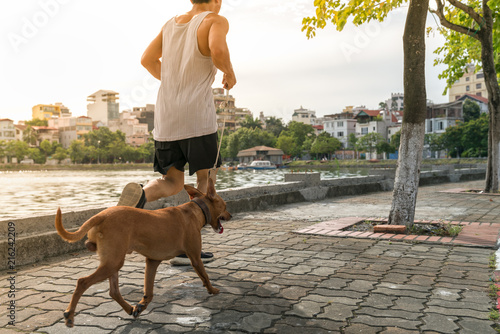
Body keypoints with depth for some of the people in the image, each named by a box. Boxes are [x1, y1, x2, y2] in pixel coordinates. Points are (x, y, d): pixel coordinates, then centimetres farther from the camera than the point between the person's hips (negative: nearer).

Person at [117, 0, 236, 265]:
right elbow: (218, 50, -23)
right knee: (206, 178, 11)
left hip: (166, 117, 6)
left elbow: (147, 60, 23)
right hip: (197, 116, -5)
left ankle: (139, 196, -21)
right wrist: (230, 73, -3)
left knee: (172, 184, 14)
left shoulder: (172, 23, 19)